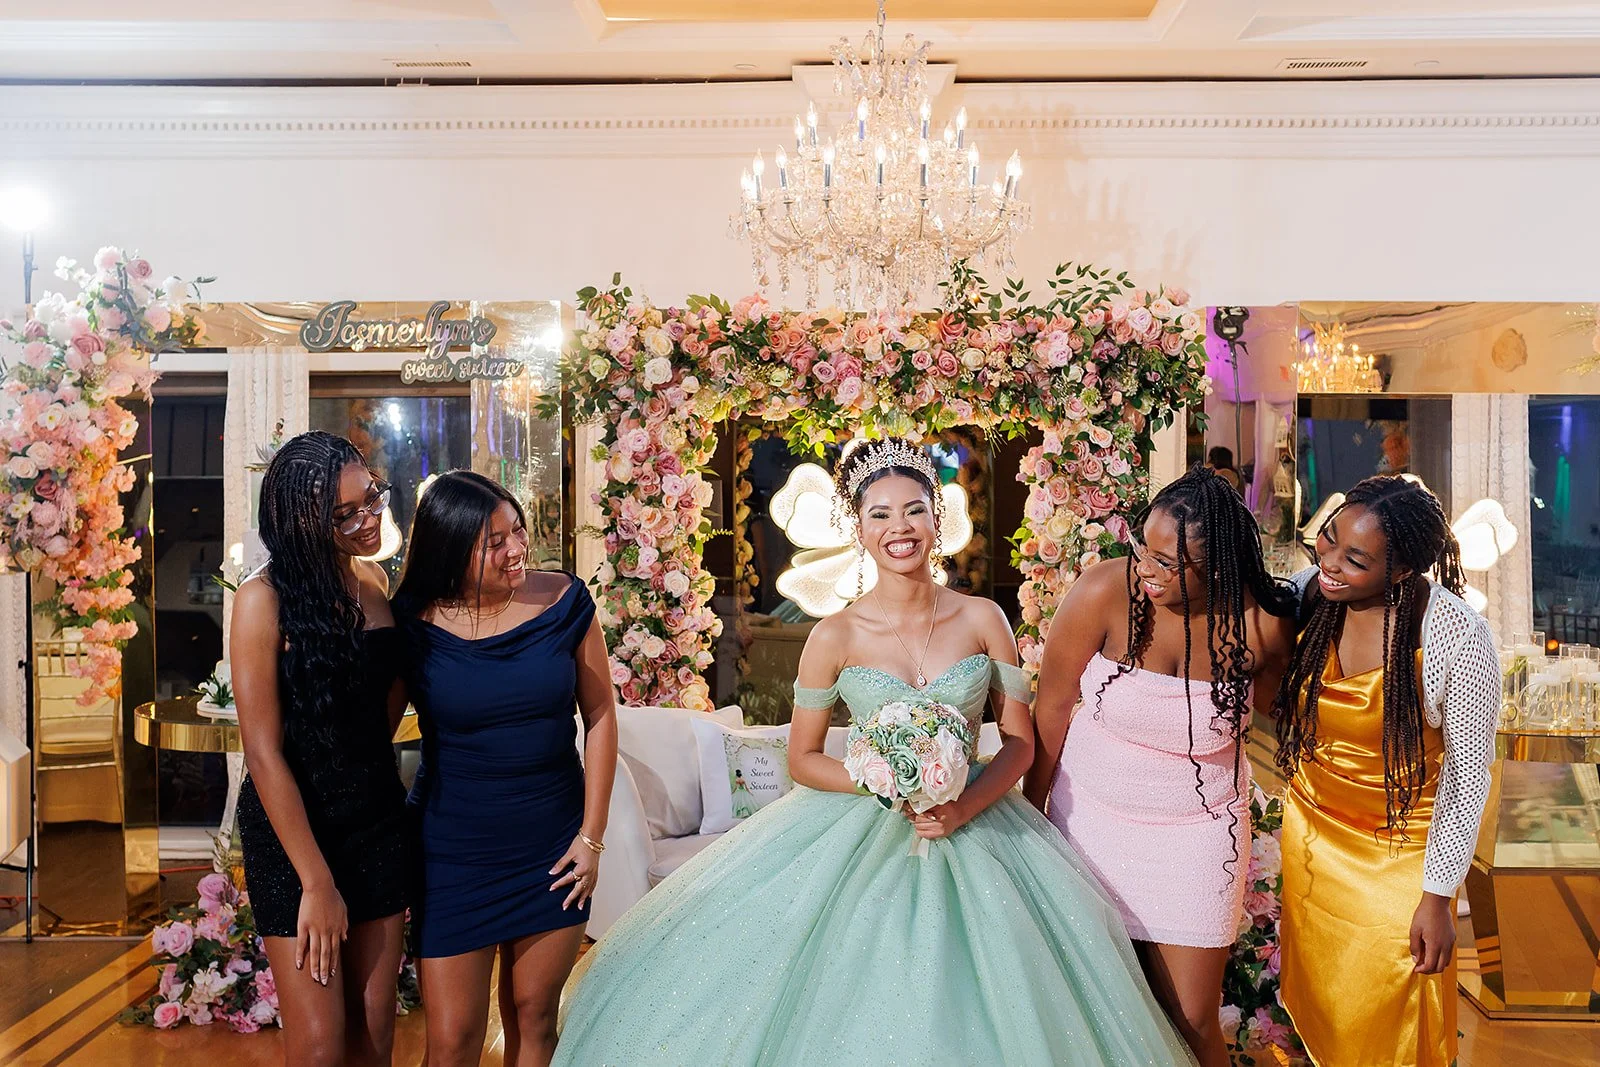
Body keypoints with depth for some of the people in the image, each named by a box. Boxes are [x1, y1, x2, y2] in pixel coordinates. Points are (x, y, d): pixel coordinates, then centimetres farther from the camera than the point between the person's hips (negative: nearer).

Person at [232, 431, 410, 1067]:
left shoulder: (374, 579, 2)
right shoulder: (265, 599, -16)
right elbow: (264, 754, -17)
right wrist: (317, 883, -16)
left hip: (379, 818, 5)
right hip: (293, 828, -5)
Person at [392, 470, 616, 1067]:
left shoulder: (564, 601, -6)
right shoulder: (413, 621, -10)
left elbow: (600, 716, -1)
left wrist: (592, 834, -2)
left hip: (553, 844, 2)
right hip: (454, 849, -1)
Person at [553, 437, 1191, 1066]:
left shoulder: (983, 619, -2)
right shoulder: (835, 636, -7)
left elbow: (1020, 741, 0)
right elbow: (803, 760, -1)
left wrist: (965, 808, -16)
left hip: (975, 820, 1)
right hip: (861, 833, -1)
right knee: (851, 1010, -1)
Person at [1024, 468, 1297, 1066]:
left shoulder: (1263, 623, -16)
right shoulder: (1106, 590, -20)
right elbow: (1051, 709, -8)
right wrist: (1029, 814, 0)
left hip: (1196, 832, 0)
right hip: (1091, 814, 0)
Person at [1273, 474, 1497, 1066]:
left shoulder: (1458, 636, -26)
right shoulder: (1308, 590, -15)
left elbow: (1468, 770, -16)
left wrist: (1438, 896, -12)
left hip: (1400, 853, -4)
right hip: (1311, 830, 4)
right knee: (1317, 1000, 24)